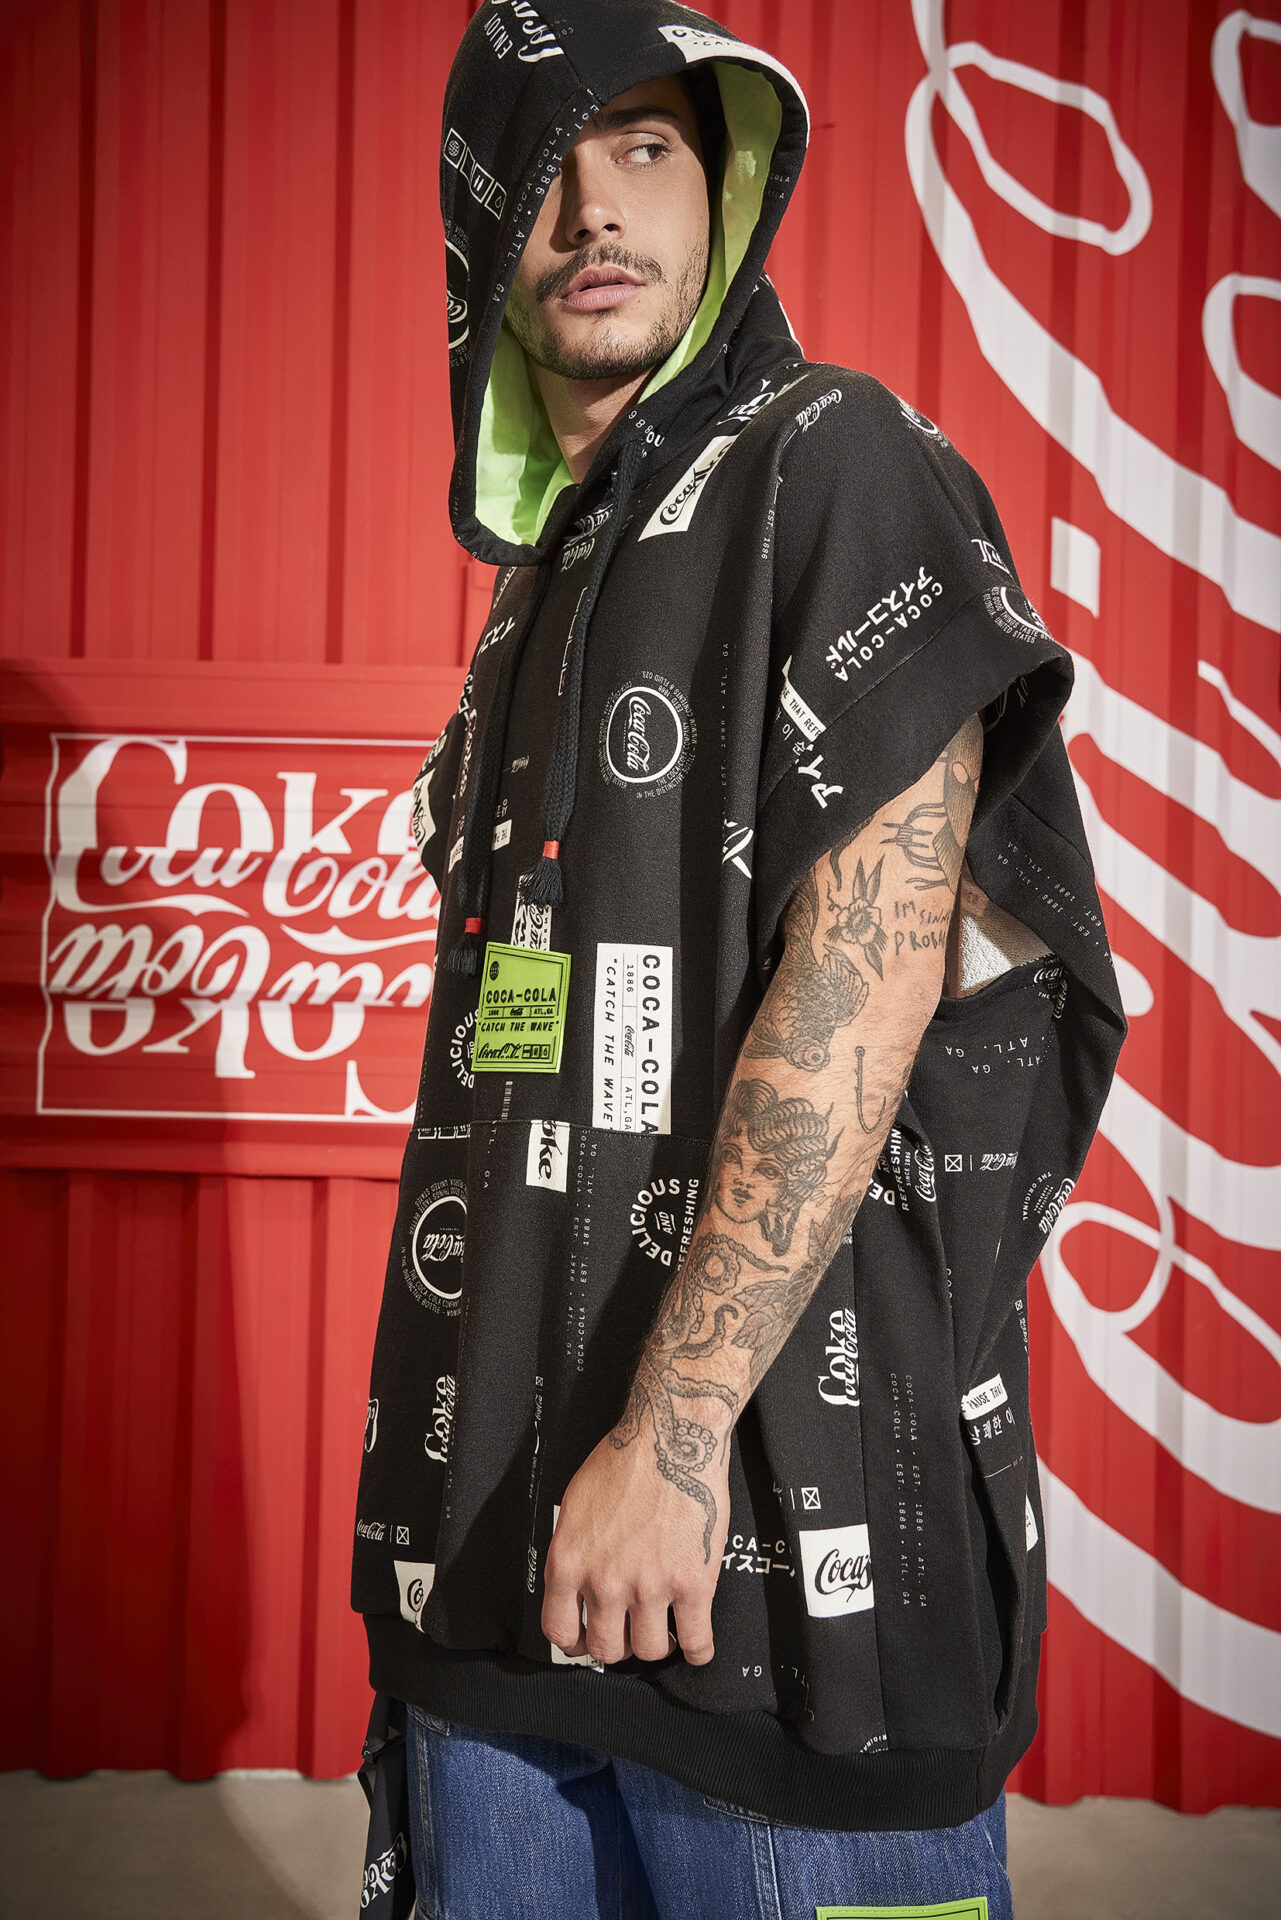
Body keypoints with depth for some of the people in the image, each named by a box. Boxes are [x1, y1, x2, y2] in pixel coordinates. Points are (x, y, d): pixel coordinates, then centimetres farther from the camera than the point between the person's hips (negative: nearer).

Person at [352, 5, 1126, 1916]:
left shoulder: (836, 466, -5)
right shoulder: (541, 580, 18)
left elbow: (872, 964, -17)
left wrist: (676, 1426, -19)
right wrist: (457, 1457, 18)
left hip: (783, 1506, -7)